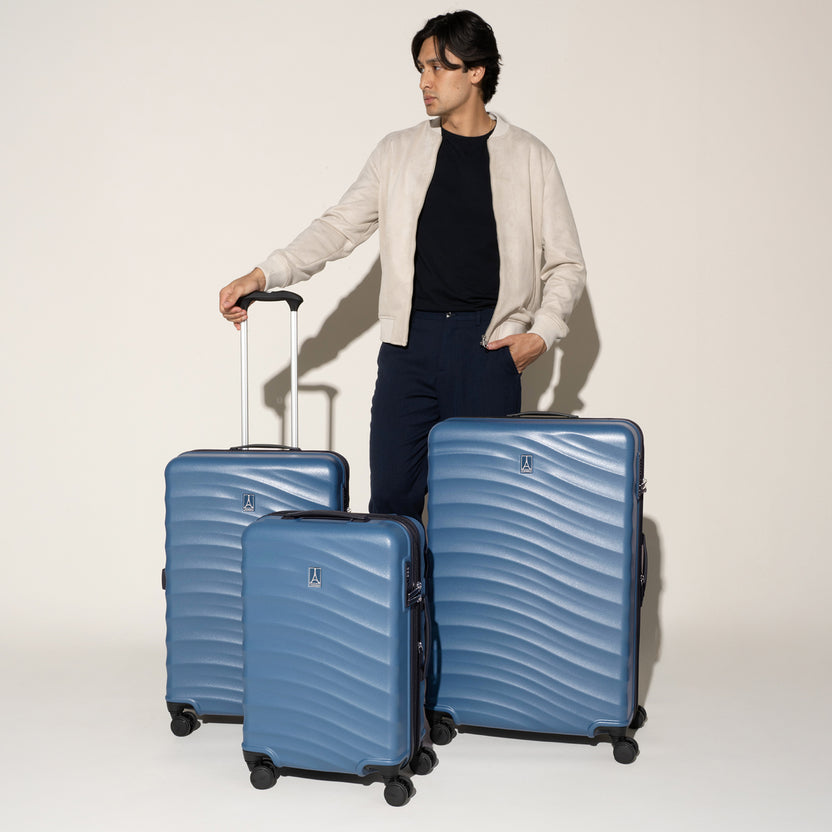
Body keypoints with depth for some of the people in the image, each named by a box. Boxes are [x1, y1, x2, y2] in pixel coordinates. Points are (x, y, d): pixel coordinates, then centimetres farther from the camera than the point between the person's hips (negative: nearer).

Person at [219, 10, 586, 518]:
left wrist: (542, 333, -5)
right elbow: (340, 227, 7)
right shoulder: (399, 153, 12)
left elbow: (566, 265, 9)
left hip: (488, 345, -2)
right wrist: (264, 275, -6)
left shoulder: (529, 158, 7)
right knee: (393, 494, -1)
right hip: (410, 342, 2)